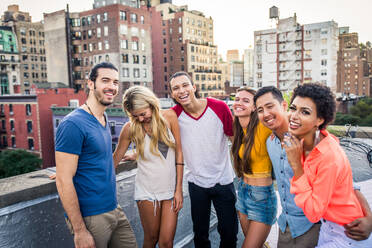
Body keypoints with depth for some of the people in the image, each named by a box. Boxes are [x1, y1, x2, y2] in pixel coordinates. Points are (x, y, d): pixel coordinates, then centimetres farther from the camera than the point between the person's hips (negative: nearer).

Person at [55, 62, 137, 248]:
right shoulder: (73, 124, -18)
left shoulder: (104, 120, 9)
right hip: (90, 217, -8)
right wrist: (79, 231, -19)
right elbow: (63, 181, -20)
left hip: (115, 210, 8)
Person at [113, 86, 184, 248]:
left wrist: (178, 190, -2)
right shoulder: (130, 128, -9)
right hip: (147, 192, -1)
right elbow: (115, 159, 2)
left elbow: (179, 153, -2)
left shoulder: (169, 116, -5)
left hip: (171, 190, 1)